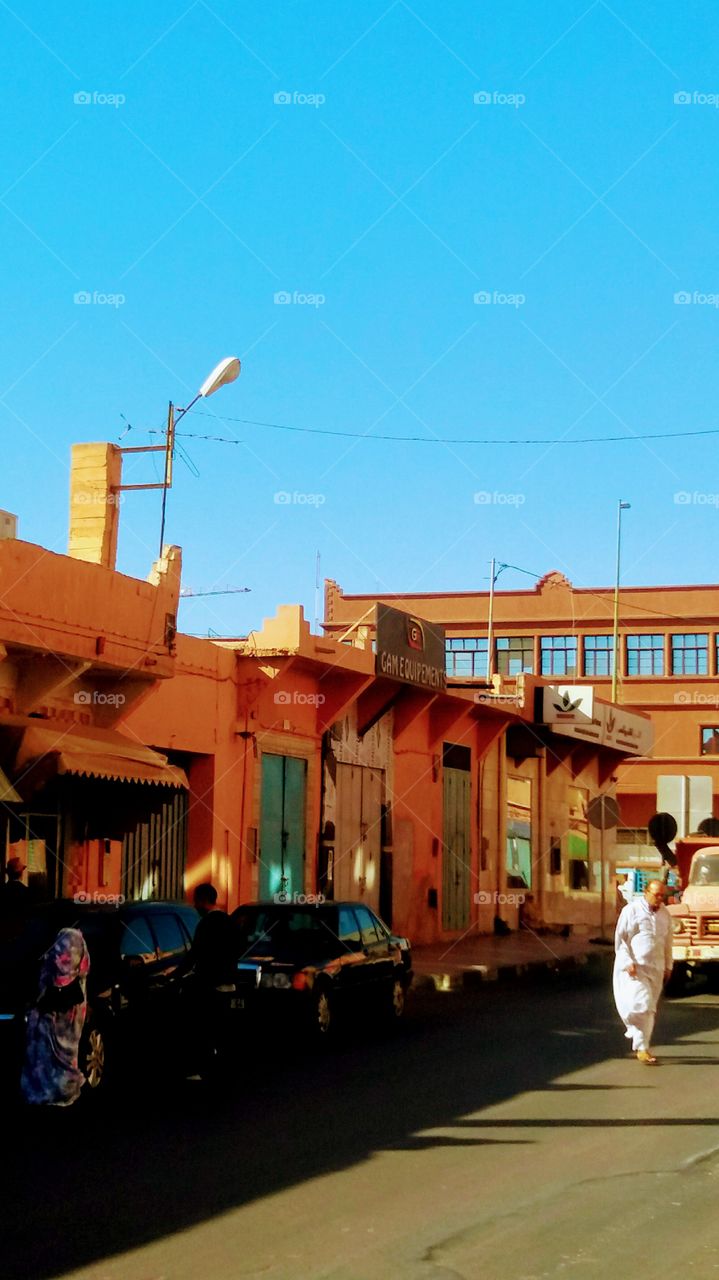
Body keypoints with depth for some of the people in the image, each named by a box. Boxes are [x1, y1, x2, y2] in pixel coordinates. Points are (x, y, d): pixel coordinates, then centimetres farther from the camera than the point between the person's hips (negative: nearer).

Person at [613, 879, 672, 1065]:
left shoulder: (664, 914, 8)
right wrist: (628, 962, -14)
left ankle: (640, 1044, 21)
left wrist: (668, 966, 16)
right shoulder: (632, 910, -8)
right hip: (634, 967, -5)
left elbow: (667, 942, 17)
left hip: (656, 968, 5)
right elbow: (620, 938, -6)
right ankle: (642, 1048, -7)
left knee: (649, 1009, 8)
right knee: (641, 1005, -14)